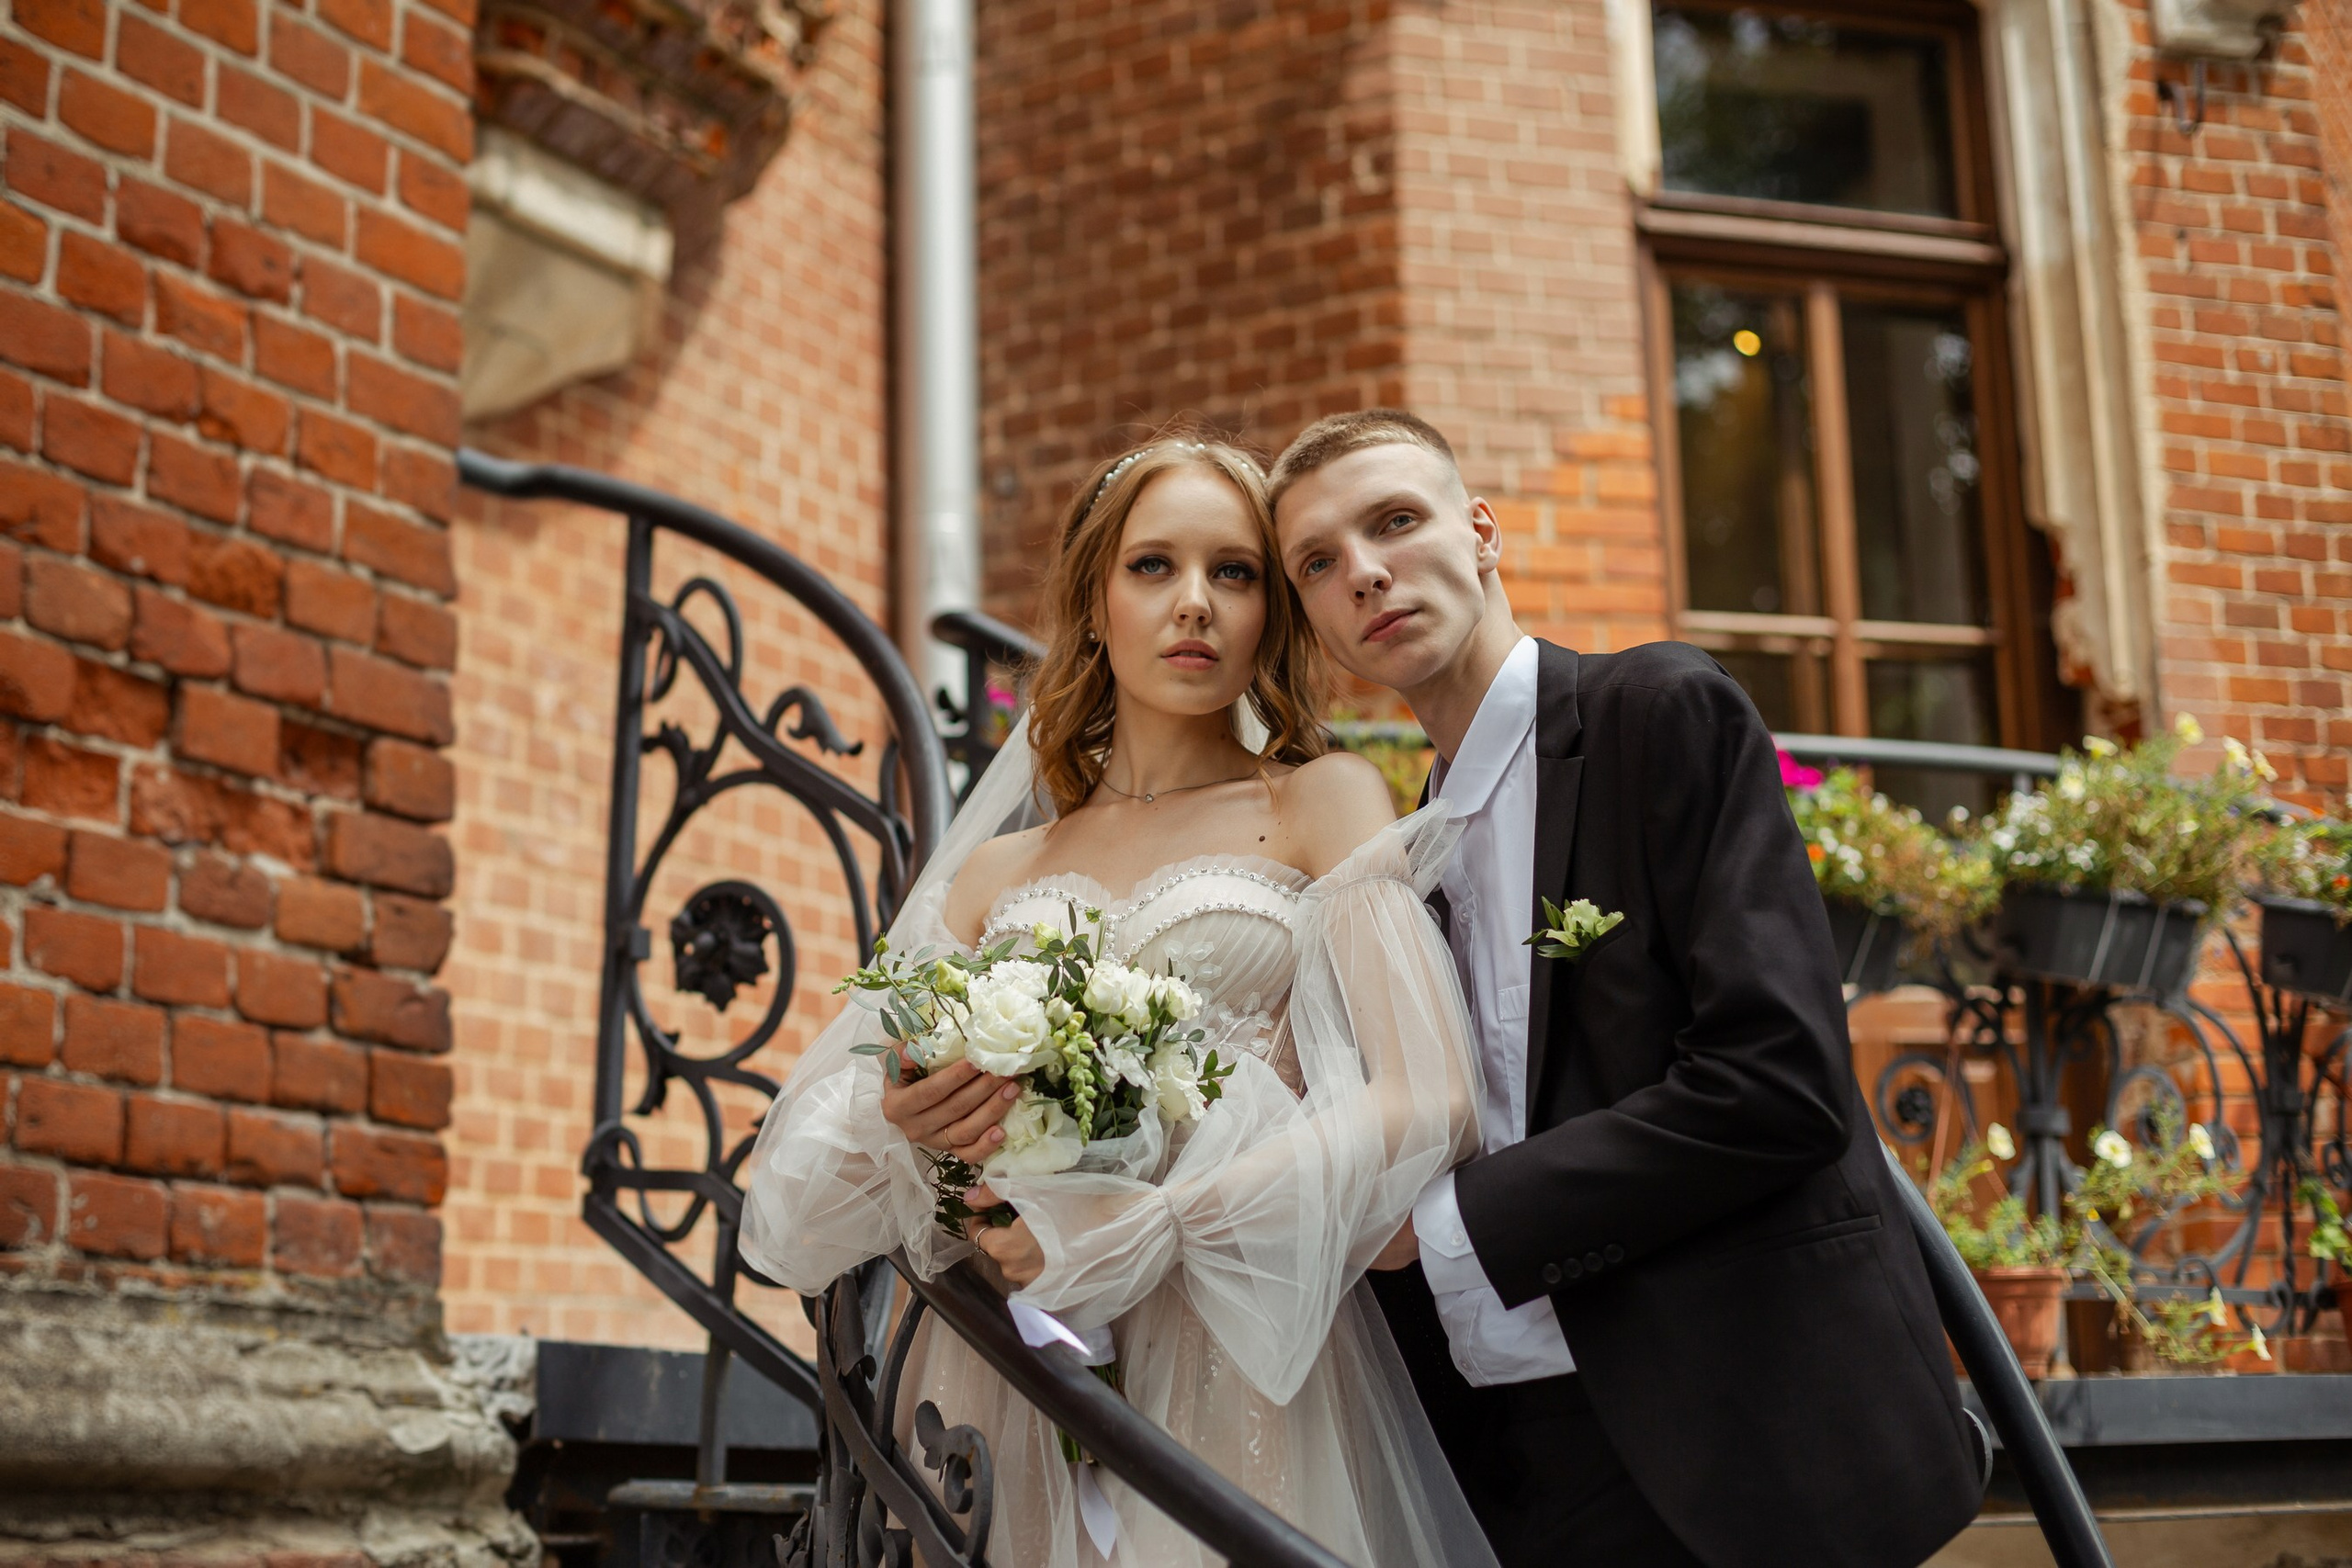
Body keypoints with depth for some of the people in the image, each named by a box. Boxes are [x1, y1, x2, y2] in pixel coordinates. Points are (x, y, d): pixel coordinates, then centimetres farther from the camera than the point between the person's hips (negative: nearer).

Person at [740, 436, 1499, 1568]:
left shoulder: (1322, 804, 6)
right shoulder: (997, 872, 13)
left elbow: (1426, 1103, -8)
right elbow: (797, 1204, 11)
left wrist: (1138, 1229, -16)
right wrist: (895, 1126, -13)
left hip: (1242, 1382, -2)